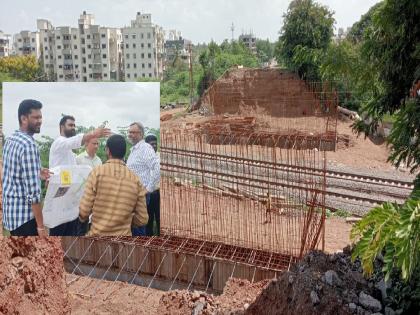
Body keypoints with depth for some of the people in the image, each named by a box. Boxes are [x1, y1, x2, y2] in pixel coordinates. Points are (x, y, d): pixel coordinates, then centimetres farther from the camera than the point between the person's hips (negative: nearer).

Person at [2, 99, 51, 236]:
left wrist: (36, 173, 13)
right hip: (24, 215, -9)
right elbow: (32, 190, -24)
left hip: (10, 211, 10)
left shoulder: (10, 140, 9)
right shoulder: (29, 144, -19)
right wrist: (40, 226, -21)